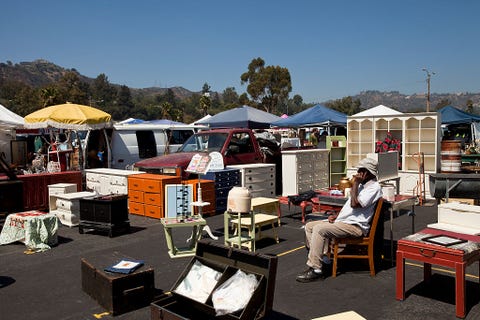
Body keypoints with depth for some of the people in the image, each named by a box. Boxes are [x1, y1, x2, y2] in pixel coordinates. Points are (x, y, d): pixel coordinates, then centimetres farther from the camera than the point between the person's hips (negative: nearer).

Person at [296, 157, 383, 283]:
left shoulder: (374, 187, -10)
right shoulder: (361, 185, 21)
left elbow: (355, 204, -23)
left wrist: (355, 184, -14)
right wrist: (336, 215, 11)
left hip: (355, 226, -10)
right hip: (342, 220, 10)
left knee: (319, 229, -27)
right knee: (309, 226, 1)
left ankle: (315, 269, -21)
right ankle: (322, 259, -2)